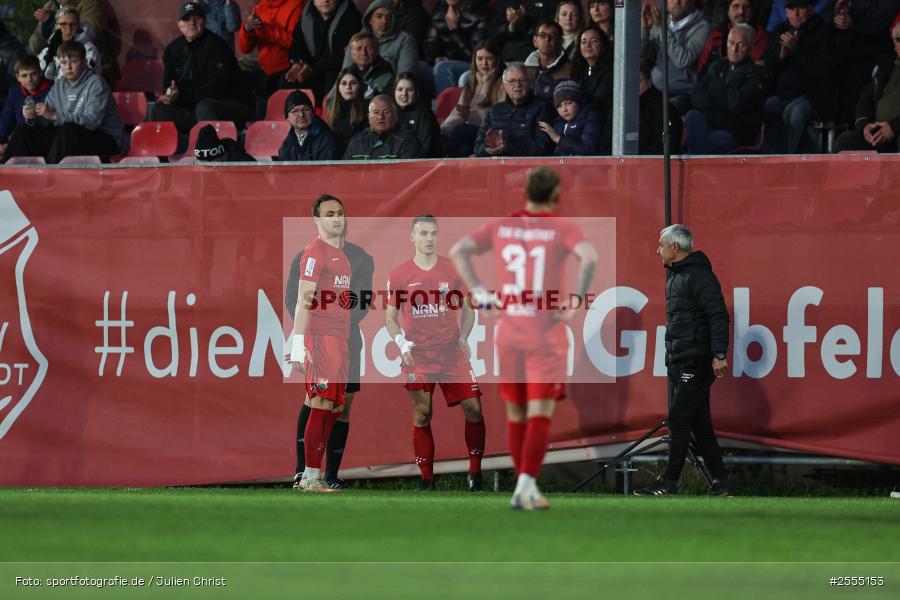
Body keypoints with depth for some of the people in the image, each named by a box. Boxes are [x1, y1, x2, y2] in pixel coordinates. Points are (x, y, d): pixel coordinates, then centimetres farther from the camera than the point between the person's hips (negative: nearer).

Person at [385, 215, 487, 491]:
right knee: (422, 417, 0)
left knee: (473, 409, -6)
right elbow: (390, 317, 6)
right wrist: (402, 343, -11)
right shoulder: (399, 275, 1)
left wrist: (463, 337, -6)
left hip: (452, 355, 1)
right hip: (417, 359, -1)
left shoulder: (454, 269, 3)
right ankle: (427, 479, 7)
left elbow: (467, 308, 11)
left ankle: (475, 472, 8)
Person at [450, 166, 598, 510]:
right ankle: (527, 483, -19)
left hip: (507, 334, 4)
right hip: (546, 336, -4)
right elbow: (589, 257, -23)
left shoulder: (501, 227, 7)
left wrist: (478, 292, 3)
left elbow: (458, 251, 5)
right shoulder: (563, 229, -5)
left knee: (516, 414, 13)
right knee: (540, 414, -5)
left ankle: (524, 487, 18)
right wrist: (577, 302, -16)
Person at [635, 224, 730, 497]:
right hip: (678, 362, 10)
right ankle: (719, 482, 13)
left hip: (696, 362, -10)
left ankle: (669, 483, -11)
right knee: (699, 423, 10)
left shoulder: (698, 276, -13)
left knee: (678, 420, -11)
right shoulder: (674, 275, 19)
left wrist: (719, 355, -24)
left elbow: (718, 316, -18)